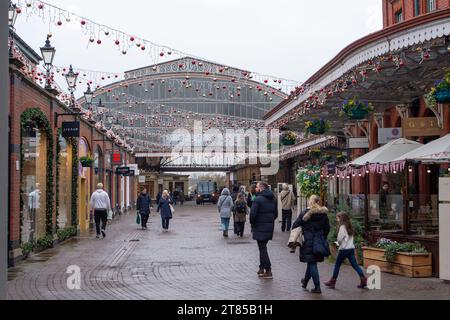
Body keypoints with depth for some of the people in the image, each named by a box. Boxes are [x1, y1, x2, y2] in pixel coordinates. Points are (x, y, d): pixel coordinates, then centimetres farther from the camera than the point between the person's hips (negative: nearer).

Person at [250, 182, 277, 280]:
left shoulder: (258, 199, -15)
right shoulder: (273, 199, 10)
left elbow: (253, 214, -19)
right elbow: (276, 213, 13)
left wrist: (252, 223, -3)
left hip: (260, 227, -7)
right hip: (270, 227, 7)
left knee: (262, 249, -3)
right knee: (263, 247, 18)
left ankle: (268, 271, -5)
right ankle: (262, 268, 24)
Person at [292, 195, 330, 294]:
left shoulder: (305, 214, -9)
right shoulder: (324, 214, 1)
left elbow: (295, 226, -9)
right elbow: (327, 229, 6)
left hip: (308, 242, -4)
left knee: (312, 264, 2)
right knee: (312, 262, 19)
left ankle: (317, 287, 0)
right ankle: (305, 281, 37)